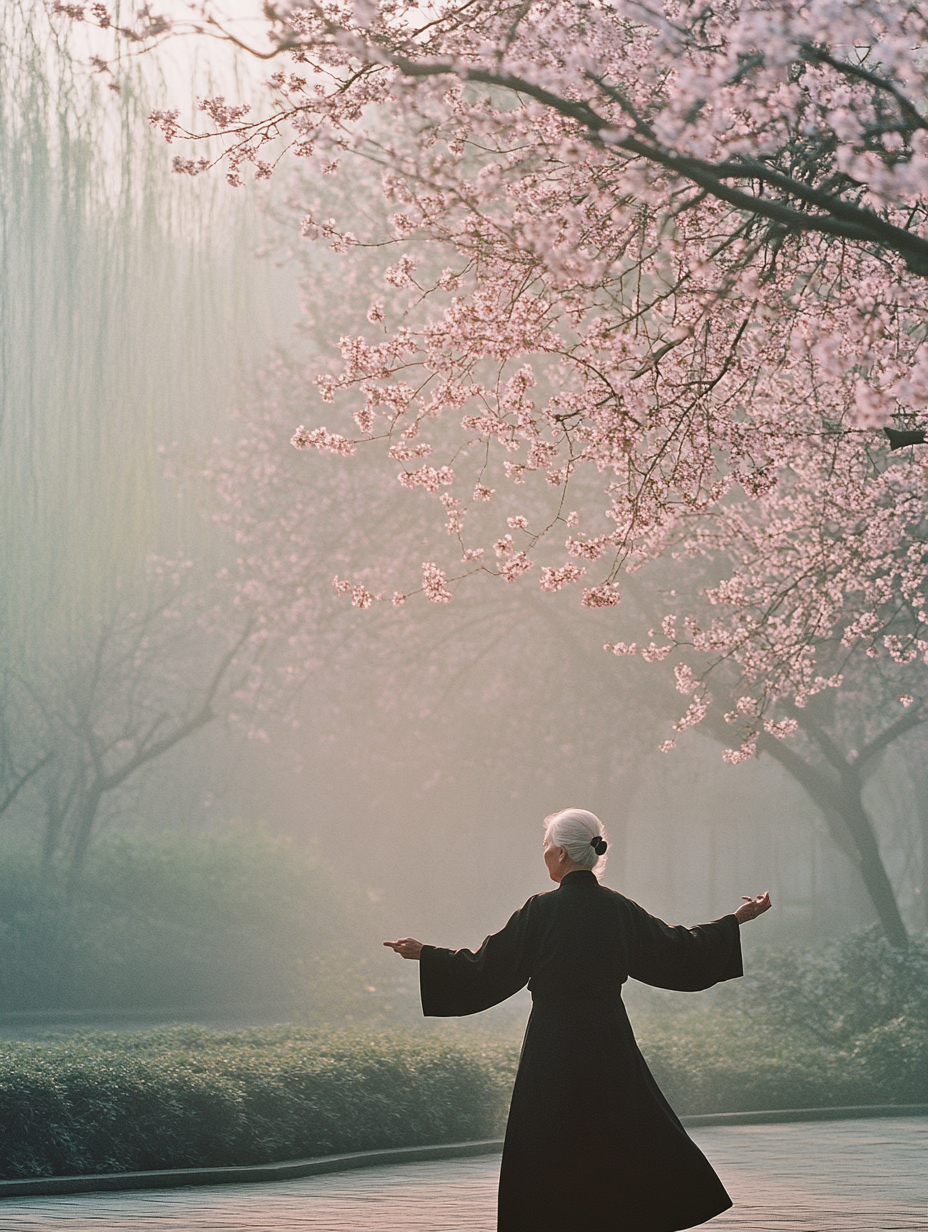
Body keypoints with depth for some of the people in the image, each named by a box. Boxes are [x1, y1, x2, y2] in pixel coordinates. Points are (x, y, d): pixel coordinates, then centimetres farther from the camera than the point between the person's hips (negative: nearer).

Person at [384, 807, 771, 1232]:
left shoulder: (541, 911, -11)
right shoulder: (620, 910, 2)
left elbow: (487, 968, -9)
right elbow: (680, 951, 10)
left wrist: (425, 954, 1)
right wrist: (736, 921, 23)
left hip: (554, 1047, -4)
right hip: (610, 1042, 4)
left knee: (548, 1157, 4)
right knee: (635, 1139, 14)